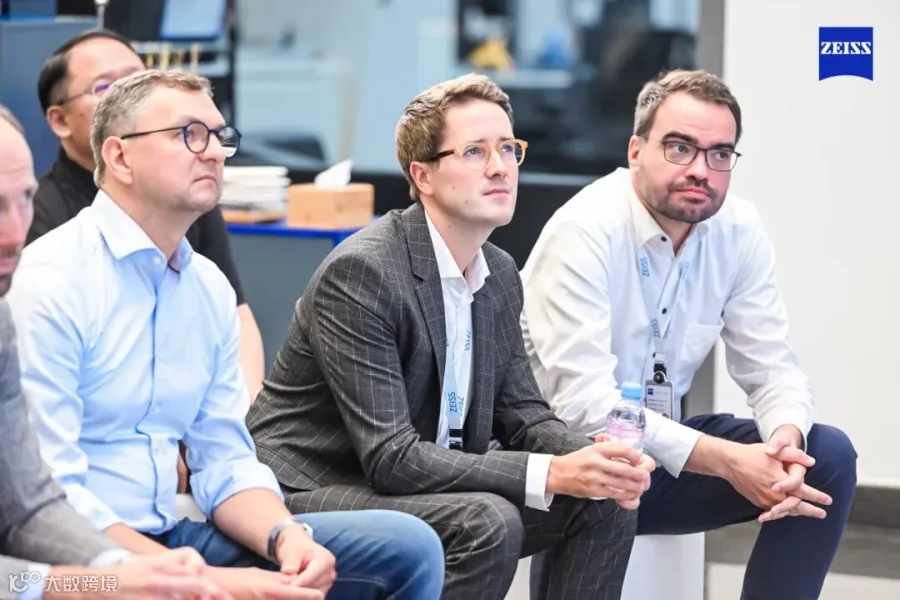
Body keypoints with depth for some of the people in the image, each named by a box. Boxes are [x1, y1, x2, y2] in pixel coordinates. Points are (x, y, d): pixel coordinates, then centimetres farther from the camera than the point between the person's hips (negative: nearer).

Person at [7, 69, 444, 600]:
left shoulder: (210, 288, 10)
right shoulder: (48, 283, -13)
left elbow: (227, 463, 11)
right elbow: (50, 495, -19)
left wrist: (287, 537, -10)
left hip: (172, 537, 8)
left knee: (408, 547, -3)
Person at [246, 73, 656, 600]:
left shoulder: (500, 274, 6)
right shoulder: (361, 272, -21)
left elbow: (523, 414, 9)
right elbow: (391, 460, -26)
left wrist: (597, 460, -14)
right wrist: (552, 474, -30)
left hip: (426, 487, 8)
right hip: (315, 495, -8)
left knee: (604, 504, -4)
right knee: (489, 521, -30)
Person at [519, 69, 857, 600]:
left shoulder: (740, 230, -3)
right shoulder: (584, 231, -22)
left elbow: (772, 368, -1)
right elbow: (584, 402, -29)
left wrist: (786, 441, -25)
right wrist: (726, 461, -33)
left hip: (663, 446, 6)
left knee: (827, 455, -10)